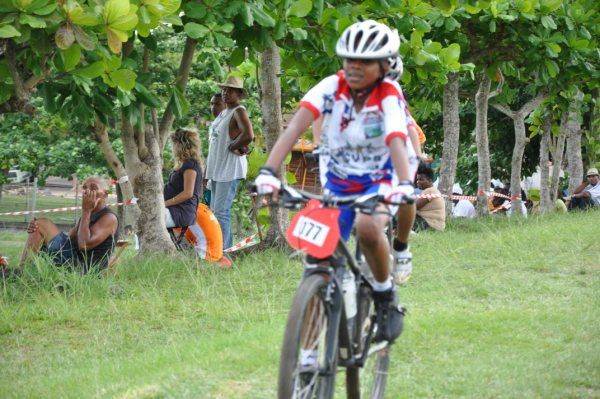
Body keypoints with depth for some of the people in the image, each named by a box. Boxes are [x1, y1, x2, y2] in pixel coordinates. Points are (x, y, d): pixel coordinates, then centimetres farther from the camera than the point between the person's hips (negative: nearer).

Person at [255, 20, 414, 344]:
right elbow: (297, 124, -26)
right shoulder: (332, 87, -14)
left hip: (378, 181, -3)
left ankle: (385, 295, -10)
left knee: (367, 228, -34)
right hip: (338, 183, 3)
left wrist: (404, 184, -53)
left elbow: (396, 140, -34)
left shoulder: (389, 96, -18)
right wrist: (269, 170, -41)